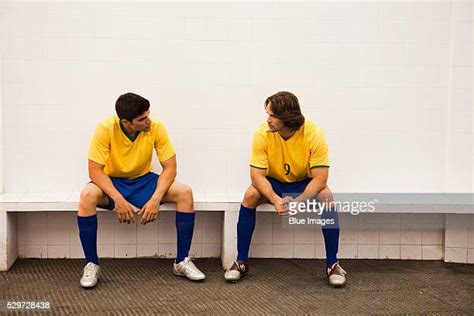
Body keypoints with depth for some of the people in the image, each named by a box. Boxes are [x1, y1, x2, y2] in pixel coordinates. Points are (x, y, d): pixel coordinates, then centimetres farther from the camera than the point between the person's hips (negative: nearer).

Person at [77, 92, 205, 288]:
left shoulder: (156, 128, -19)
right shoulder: (106, 128, -23)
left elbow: (170, 167, -14)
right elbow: (95, 171, -22)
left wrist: (156, 199, -28)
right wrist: (118, 199, -35)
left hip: (144, 181, 2)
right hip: (112, 182, -2)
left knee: (185, 193, -23)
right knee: (87, 196, -35)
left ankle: (182, 261, -11)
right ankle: (92, 264, -19)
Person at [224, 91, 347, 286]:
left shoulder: (314, 134, -25)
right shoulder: (262, 134, -22)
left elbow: (320, 178, -25)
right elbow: (257, 175, -22)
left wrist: (297, 201, -39)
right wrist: (275, 200, -39)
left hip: (304, 184, 0)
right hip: (273, 183, 1)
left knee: (327, 196, -31)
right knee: (250, 195, -30)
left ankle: (332, 263, -18)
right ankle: (241, 262, -17)